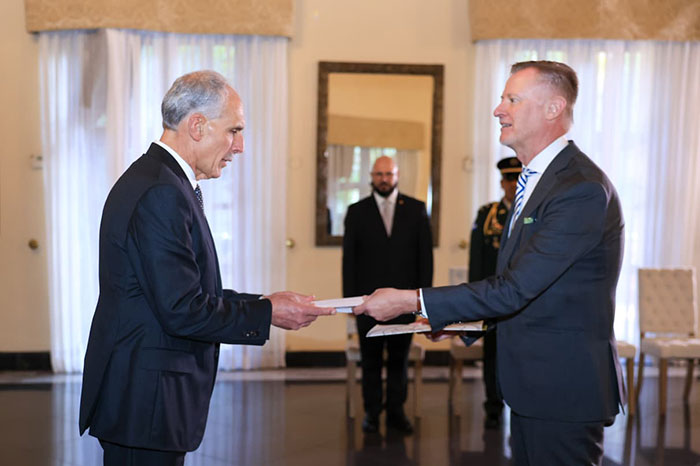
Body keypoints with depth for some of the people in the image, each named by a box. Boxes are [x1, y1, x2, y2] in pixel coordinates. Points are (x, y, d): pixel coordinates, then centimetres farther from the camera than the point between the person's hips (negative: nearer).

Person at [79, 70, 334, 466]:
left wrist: (262, 302, 6)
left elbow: (188, 291, 13)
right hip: (145, 399, -10)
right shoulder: (162, 194, -21)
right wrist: (267, 314, -13)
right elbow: (181, 311, -23)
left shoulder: (154, 179, 13)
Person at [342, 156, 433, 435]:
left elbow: (425, 254, 5)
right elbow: (349, 257, 4)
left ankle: (396, 412, 19)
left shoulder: (416, 209, 6)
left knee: (399, 359, 8)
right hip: (368, 299, 0)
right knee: (371, 359, 7)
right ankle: (371, 413, 17)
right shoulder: (357, 212, 5)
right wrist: (350, 297, -3)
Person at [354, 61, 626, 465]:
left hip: (563, 389, -9)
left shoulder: (582, 189, -22)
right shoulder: (537, 179, 12)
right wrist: (464, 320, 4)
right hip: (534, 385, 9)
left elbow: (515, 288, -25)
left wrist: (410, 301, -23)